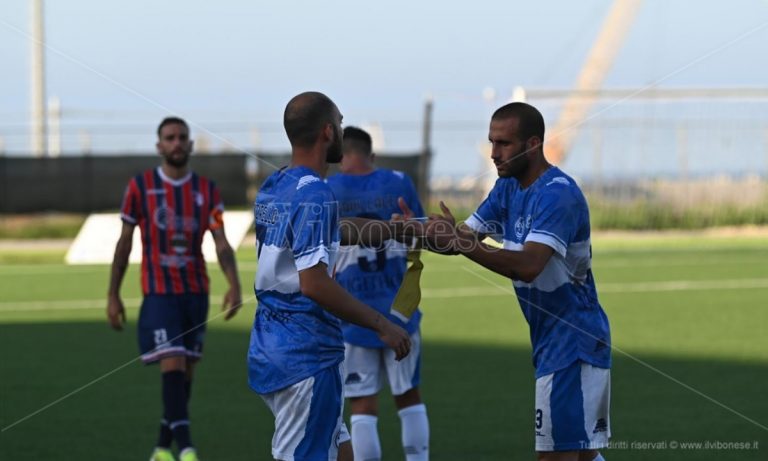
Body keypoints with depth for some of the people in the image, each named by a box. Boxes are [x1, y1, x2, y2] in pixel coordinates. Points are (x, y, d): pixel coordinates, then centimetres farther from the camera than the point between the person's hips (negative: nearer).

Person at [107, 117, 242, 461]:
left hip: (196, 293, 4)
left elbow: (221, 243, -1)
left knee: (186, 372, 8)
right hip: (159, 293, -4)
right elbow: (124, 243, 4)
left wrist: (234, 285, -18)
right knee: (173, 366, -17)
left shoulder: (207, 190, 5)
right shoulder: (140, 186, 0)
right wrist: (113, 296, 2)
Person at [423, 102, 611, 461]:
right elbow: (465, 236, 7)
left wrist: (459, 242, -39)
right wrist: (423, 231, -13)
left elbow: (528, 266, -32)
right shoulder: (508, 188, 11)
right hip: (552, 341, 10)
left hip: (572, 342, -10)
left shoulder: (558, 194, -20)